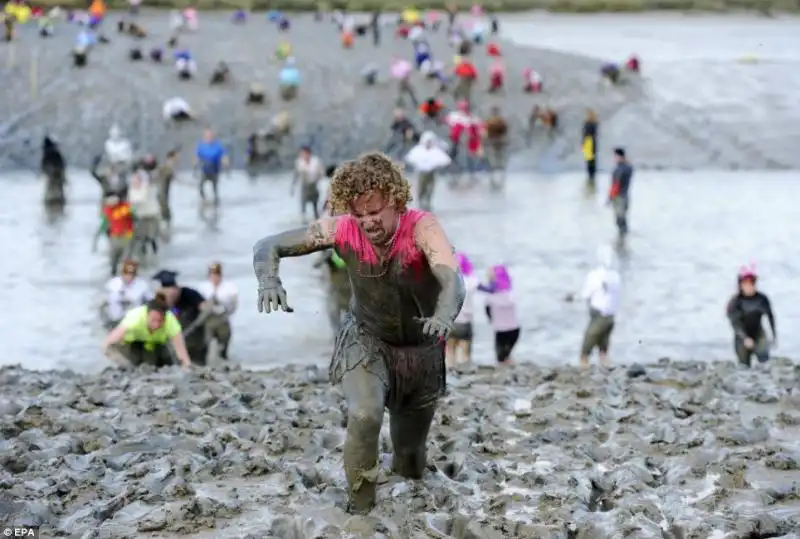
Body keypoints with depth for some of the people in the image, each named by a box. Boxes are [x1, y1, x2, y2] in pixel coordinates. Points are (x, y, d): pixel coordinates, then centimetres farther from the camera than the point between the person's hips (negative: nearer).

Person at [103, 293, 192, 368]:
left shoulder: (170, 320, -34)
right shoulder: (136, 317, -38)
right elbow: (120, 331, -53)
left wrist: (186, 363, -55)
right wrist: (106, 346, -70)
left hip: (155, 343, 2)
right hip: (131, 341, -2)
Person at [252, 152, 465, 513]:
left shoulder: (421, 228, -31)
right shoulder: (342, 230, -24)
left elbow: (452, 280, -48)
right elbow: (268, 246, -18)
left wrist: (444, 315, -71)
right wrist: (268, 280, -41)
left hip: (422, 348, 0)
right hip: (366, 340, 0)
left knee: (411, 463, 15)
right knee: (365, 414, -31)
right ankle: (360, 510, -11)